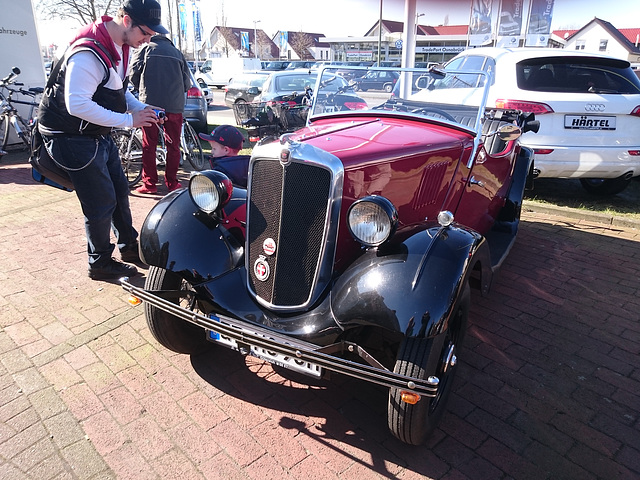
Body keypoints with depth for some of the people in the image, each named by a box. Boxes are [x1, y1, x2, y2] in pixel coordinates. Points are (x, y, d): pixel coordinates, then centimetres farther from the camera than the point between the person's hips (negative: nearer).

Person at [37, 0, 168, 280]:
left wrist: (141, 108, -2)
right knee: (102, 202, -4)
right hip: (72, 138, -10)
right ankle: (100, 264, 14)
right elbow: (77, 105, -33)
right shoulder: (89, 53, -27)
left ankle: (128, 246, 33)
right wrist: (129, 120, -28)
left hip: (99, 133, 10)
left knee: (120, 191, 16)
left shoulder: (119, 46, 4)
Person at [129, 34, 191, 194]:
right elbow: (187, 82, 14)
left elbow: (133, 73, 1)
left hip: (150, 103, -2)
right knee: (173, 145, 8)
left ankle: (149, 183, 4)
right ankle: (171, 183, 11)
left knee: (149, 145, 4)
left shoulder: (146, 49, 10)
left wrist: (142, 90, 17)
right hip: (174, 105, 2)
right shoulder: (177, 52, 18)